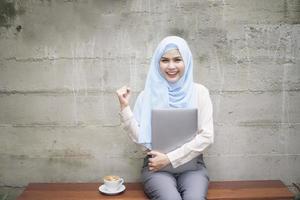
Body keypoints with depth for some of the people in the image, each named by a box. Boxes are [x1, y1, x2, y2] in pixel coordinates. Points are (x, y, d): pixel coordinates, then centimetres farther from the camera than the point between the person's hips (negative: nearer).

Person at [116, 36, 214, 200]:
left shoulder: (199, 92, 2)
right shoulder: (148, 95, 4)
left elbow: (206, 136, -4)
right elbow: (139, 138, -1)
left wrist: (170, 158, -10)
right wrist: (125, 107, -11)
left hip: (191, 164, 1)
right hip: (157, 166, 0)